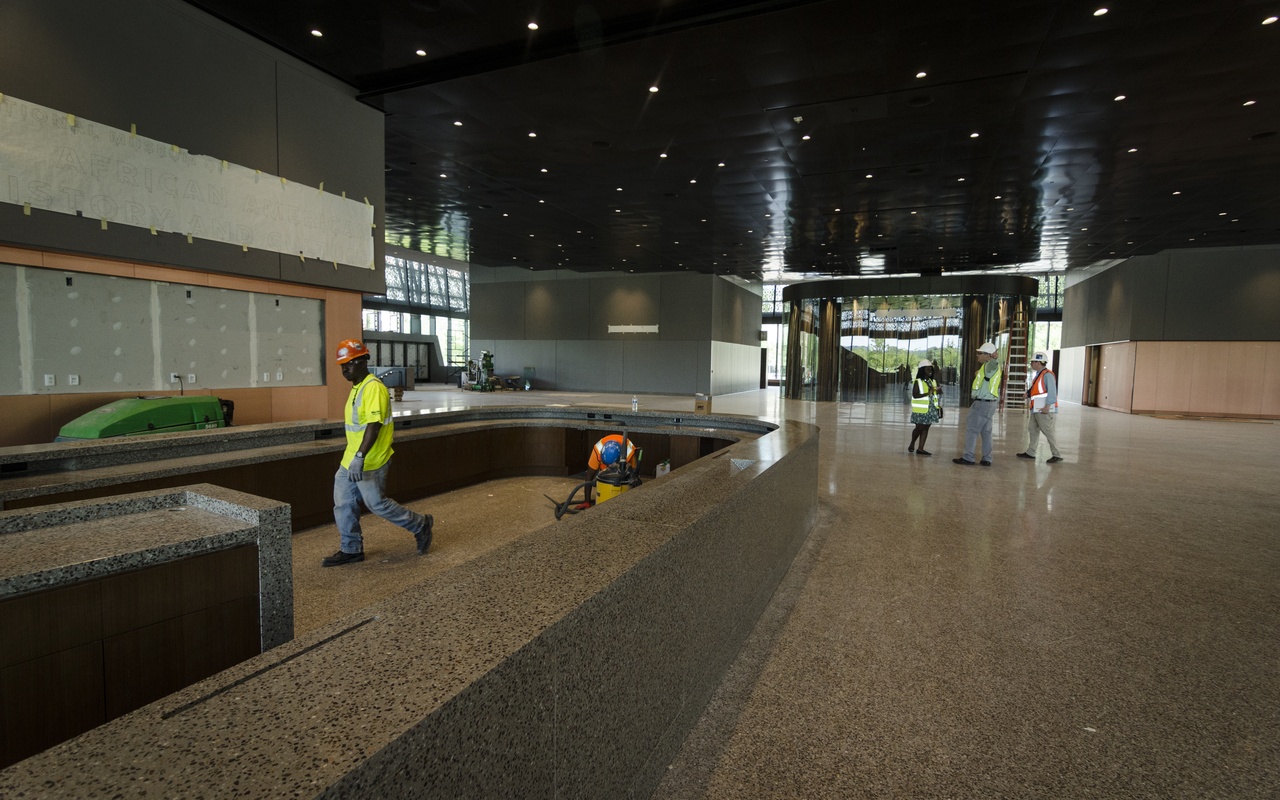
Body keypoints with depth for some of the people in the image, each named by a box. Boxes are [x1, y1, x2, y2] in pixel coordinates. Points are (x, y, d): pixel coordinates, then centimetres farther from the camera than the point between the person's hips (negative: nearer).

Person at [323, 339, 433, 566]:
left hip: (368, 463, -9)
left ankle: (420, 524, 17)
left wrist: (360, 457, -31)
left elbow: (374, 426, -26)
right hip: (349, 461, 9)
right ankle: (351, 550, 24)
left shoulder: (373, 388, -18)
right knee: (343, 504, 11)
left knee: (378, 504, 0)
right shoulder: (357, 387, 13)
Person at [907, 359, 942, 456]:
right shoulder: (918, 382, -8)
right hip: (921, 410, -5)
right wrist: (927, 393, -26)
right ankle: (912, 444, 24)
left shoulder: (933, 382, 9)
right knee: (919, 428, 1)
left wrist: (939, 391, -6)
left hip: (931, 409, 6)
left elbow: (938, 393, 18)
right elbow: (915, 395, -17)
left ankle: (920, 448, 10)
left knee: (926, 428, 6)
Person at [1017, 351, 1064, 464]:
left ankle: (1057, 455, 2)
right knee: (1032, 430, 13)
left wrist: (1047, 406, -24)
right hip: (1036, 410, 10)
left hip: (1044, 410, -10)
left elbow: (1052, 392, -20)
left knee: (1048, 432, -5)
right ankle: (1030, 452, 20)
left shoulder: (1047, 374, -13)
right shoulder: (1038, 374, 17)